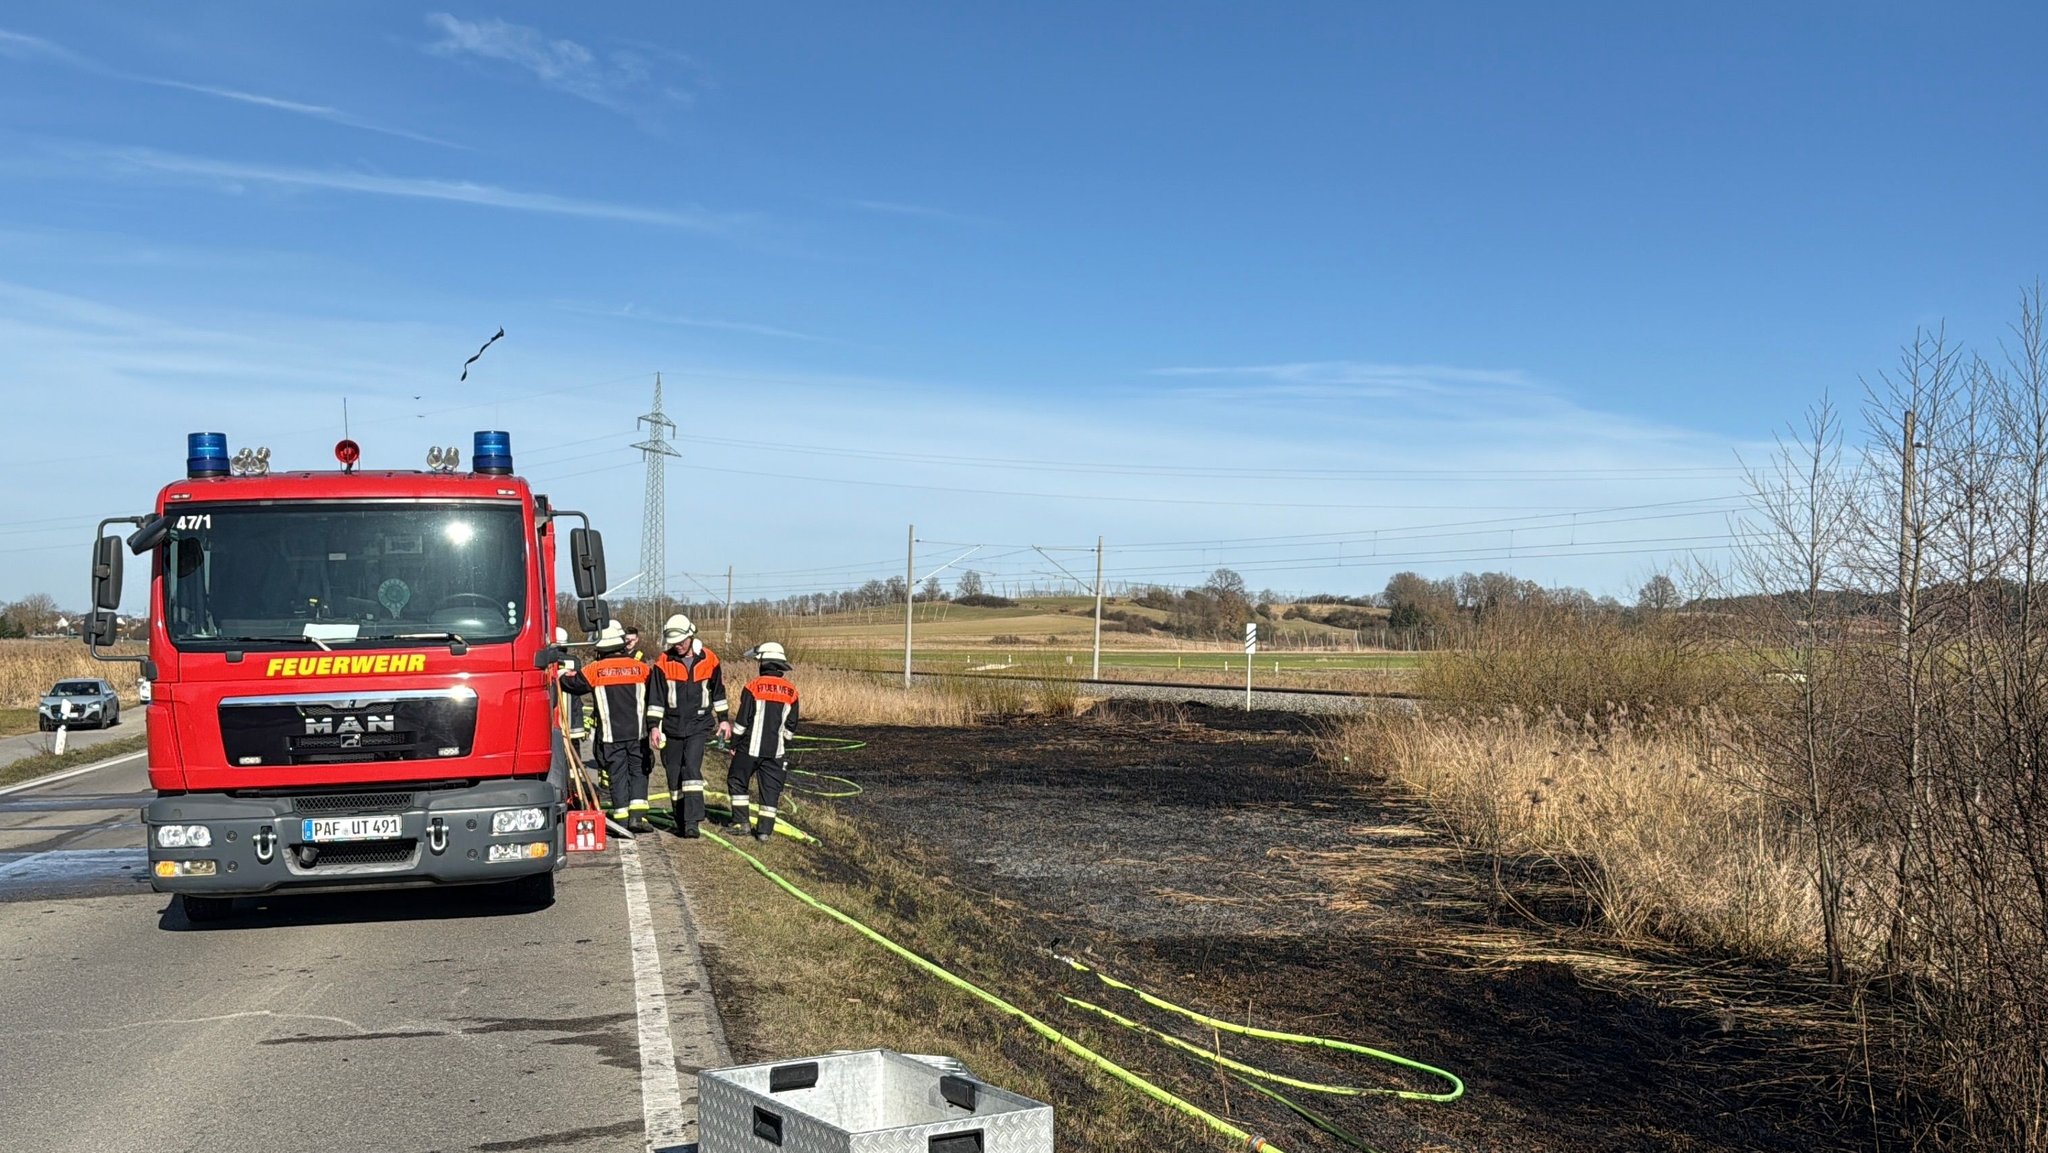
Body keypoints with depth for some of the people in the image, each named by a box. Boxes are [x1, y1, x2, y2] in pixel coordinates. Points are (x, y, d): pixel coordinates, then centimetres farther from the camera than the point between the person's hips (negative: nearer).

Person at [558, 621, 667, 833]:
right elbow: (655, 698, -6)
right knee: (638, 771, 11)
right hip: (637, 732, 1)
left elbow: (570, 682, 13)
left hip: (610, 735, 0)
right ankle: (637, 815, -1)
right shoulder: (642, 668, 2)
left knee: (617, 774, 7)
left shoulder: (594, 670, -1)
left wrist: (562, 673, 35)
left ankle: (622, 819, 6)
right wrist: (654, 726, -7)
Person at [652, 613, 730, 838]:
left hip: (699, 725, -1)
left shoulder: (708, 659, -1)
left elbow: (718, 690, 11)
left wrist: (723, 719, 12)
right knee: (674, 774, 7)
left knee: (692, 768, -15)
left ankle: (692, 821, -19)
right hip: (672, 725, 1)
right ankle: (681, 822, 19)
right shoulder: (664, 661, -4)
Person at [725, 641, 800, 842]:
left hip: (750, 748, -3)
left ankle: (741, 823, 11)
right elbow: (791, 725, 9)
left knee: (737, 781, 13)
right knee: (771, 788, 7)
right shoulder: (791, 692, 4)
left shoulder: (753, 686, -9)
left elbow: (742, 721, -7)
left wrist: (734, 744, 3)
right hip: (775, 751, 3)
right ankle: (765, 829, 4)